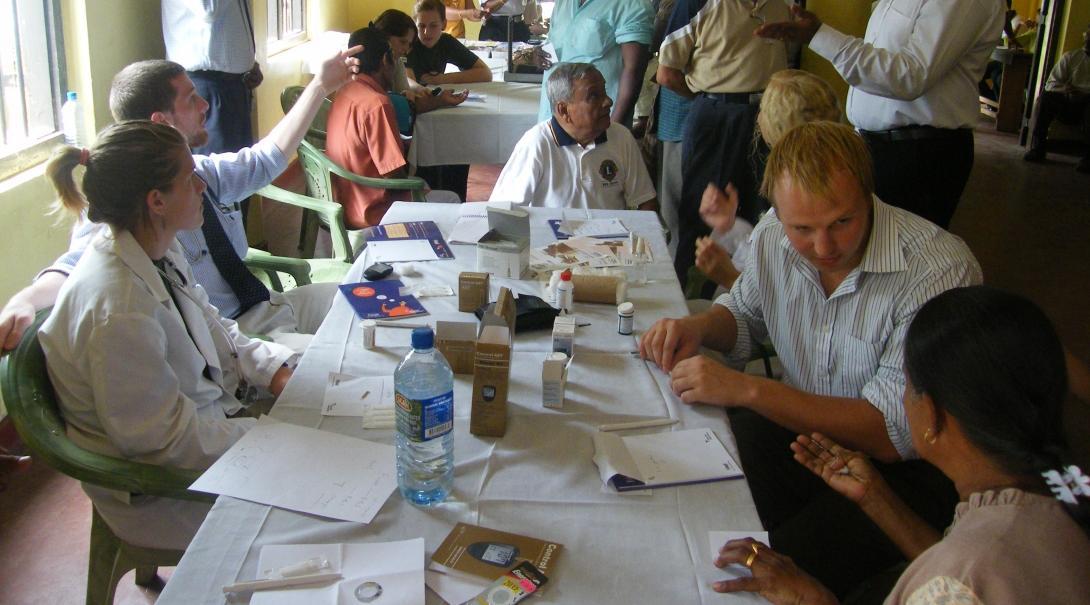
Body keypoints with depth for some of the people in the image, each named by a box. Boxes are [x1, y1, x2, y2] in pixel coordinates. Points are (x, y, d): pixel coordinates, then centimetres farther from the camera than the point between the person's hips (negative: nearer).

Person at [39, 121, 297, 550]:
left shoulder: (160, 252, -4)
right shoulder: (118, 312, -32)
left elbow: (212, 329, 10)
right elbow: (163, 438, -26)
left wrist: (276, 370, -5)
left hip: (209, 418, 9)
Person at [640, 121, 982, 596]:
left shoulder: (940, 271, -24)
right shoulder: (773, 237, -6)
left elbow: (894, 435, -25)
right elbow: (743, 313, 17)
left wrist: (746, 390, -30)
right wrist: (697, 326, -8)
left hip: (902, 467, -5)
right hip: (800, 423, 6)